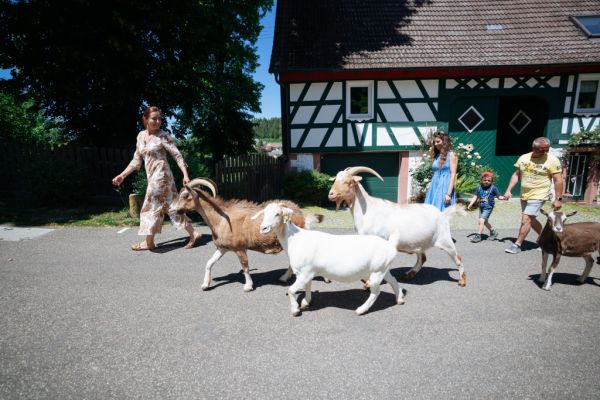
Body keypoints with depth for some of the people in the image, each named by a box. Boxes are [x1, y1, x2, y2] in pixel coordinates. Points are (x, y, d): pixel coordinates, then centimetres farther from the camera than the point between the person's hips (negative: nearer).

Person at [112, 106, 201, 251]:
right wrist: (122, 175, 14)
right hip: (153, 177, 7)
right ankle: (193, 234, 12)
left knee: (151, 207, 1)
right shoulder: (141, 136, 11)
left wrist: (185, 175, -17)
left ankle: (149, 242, 15)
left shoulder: (163, 136, -8)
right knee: (172, 206, 7)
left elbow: (177, 156, -9)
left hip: (161, 175, -7)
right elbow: (137, 160, 17)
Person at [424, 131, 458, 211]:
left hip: (445, 187, -6)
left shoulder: (451, 155, -3)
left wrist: (448, 194, -16)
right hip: (434, 188, 6)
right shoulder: (436, 155, 15)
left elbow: (453, 175, -9)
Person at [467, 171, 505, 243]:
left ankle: (478, 236, -6)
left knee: (481, 220, -15)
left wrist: (504, 198, -24)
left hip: (488, 207, -6)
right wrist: (470, 204, -1)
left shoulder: (493, 188, -9)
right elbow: (475, 197, 6)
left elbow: (498, 196, -4)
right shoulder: (479, 188, 1)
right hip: (481, 207, 6)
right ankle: (493, 232, 42)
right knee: (485, 221, 19)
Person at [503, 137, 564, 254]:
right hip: (524, 195, 6)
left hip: (538, 196, -6)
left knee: (526, 219, -13)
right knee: (531, 219, 18)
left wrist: (558, 199, -13)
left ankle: (517, 245, -5)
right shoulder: (523, 158, 3)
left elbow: (558, 180, -10)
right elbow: (516, 175, 10)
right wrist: (508, 190, 3)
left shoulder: (552, 160, -11)